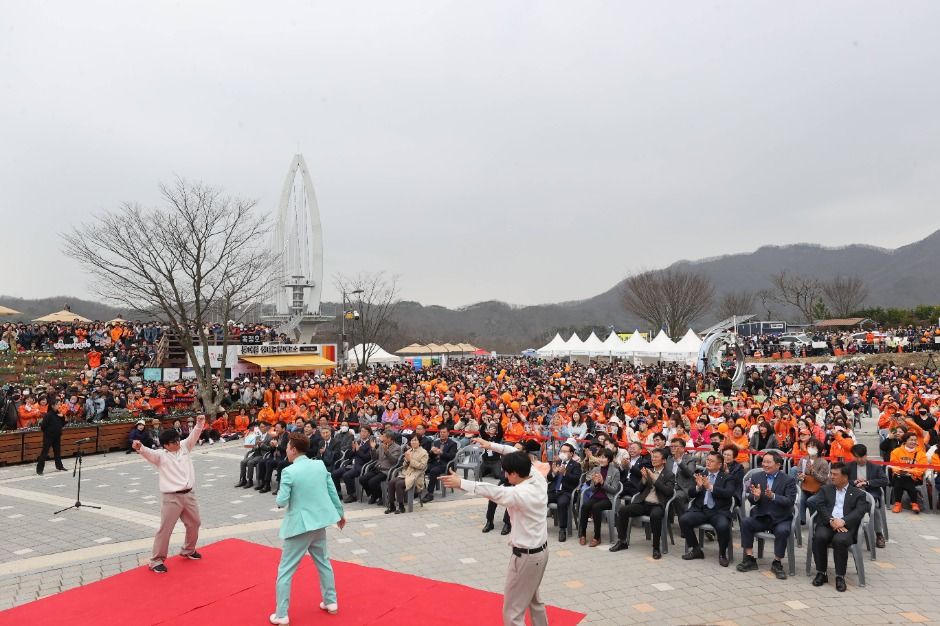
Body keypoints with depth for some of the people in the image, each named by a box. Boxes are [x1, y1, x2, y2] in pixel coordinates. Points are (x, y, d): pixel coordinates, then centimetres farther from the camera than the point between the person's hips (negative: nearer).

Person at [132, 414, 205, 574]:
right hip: (172, 498, -6)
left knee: (194, 524, 19)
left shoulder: (184, 447, 8)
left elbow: (194, 436, 2)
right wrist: (140, 448, -47)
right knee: (165, 529, -4)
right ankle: (156, 560, 9)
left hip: (189, 495, 6)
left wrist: (199, 424, -16)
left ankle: (188, 550, 40)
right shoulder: (161, 455, -7)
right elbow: (149, 453, -25)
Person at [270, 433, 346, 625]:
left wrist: (279, 493, 6)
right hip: (319, 521, 6)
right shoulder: (320, 465, 0)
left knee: (285, 571, 7)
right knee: (323, 562, 23)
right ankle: (331, 602, 32)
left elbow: (281, 501, -17)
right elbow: (333, 492, 6)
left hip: (299, 525, -6)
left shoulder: (289, 472, -17)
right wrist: (340, 513, 19)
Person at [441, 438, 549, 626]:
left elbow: (492, 491, -33)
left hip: (526, 556, -9)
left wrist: (461, 482, -30)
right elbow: (519, 457, 6)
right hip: (541, 550, 9)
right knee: (532, 598, 30)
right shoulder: (539, 480, -5)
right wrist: (492, 445, 8)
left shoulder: (521, 494, -28)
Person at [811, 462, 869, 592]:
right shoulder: (825, 489, 21)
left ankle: (840, 576, -20)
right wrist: (831, 520, -14)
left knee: (840, 540, -35)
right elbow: (820, 506, 6)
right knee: (819, 537, -31)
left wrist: (843, 521, -19)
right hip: (827, 523, 2)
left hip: (846, 526, -2)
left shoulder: (858, 494, 15)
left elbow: (859, 512, -2)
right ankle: (821, 573, -16)